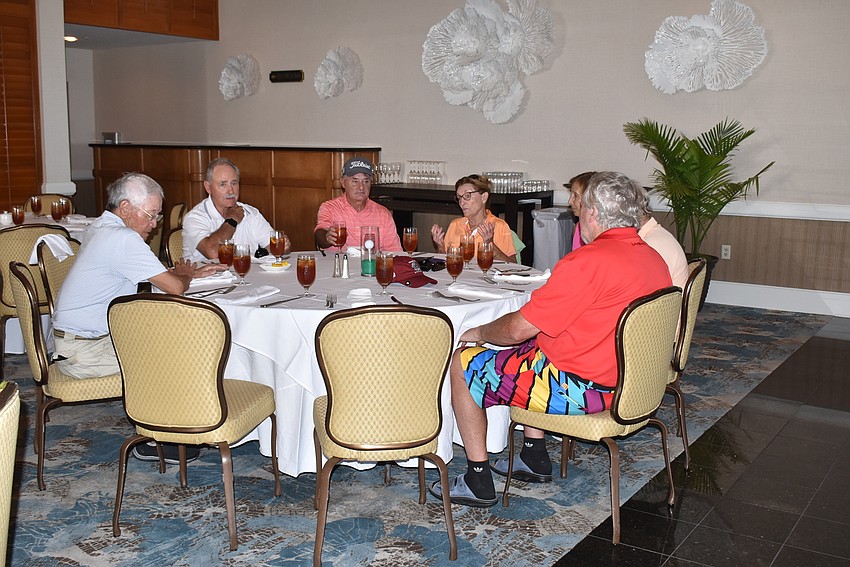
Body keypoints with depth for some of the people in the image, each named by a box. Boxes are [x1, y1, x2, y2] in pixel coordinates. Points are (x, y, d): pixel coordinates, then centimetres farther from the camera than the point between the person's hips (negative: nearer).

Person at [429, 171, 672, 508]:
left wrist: (480, 333, 2)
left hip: (581, 387, -9)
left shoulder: (588, 261, -24)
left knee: (462, 363, 3)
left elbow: (519, 329, -20)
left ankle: (478, 481, 11)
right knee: (529, 350, 31)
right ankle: (534, 458, 31)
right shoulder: (654, 259, 4)